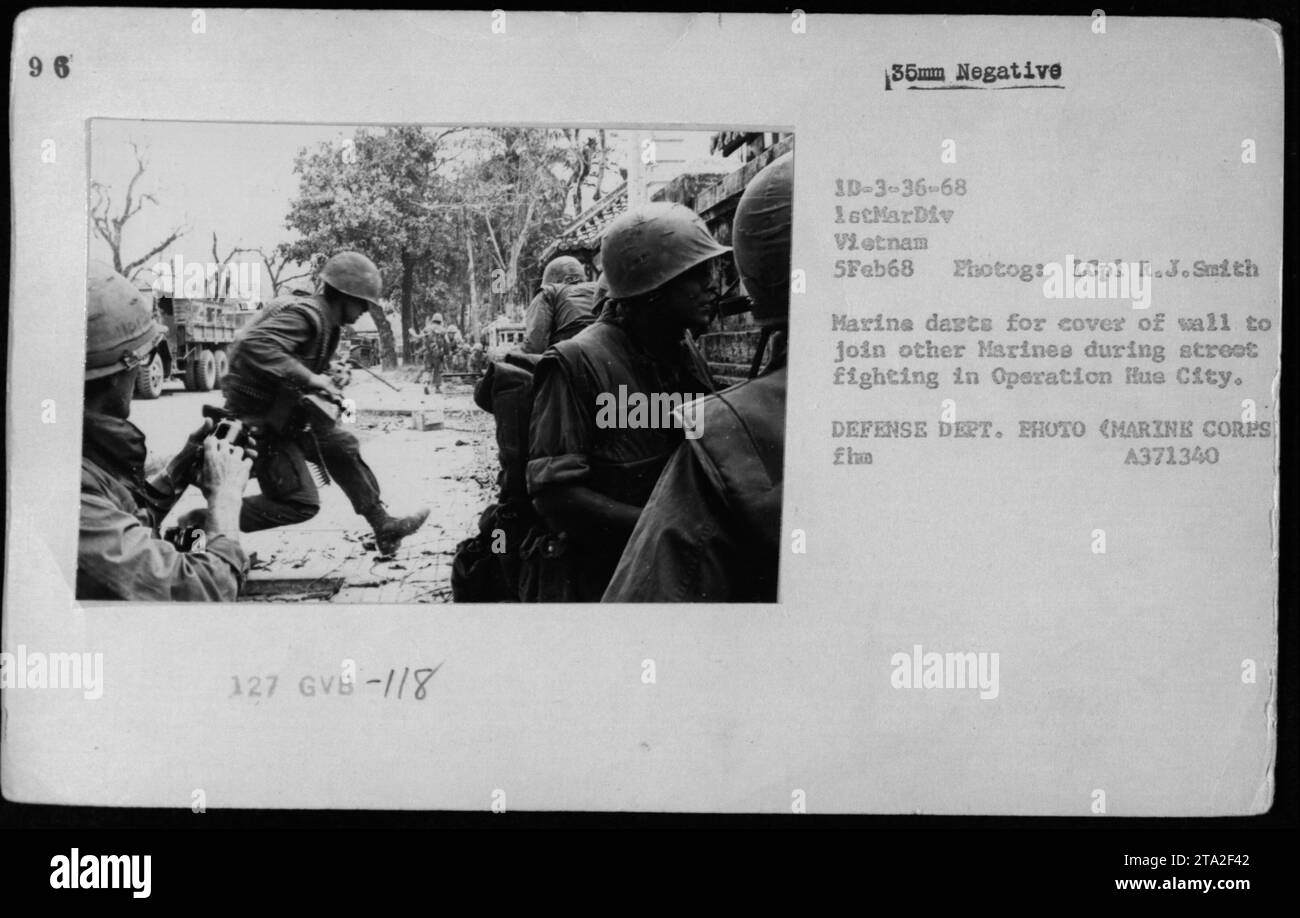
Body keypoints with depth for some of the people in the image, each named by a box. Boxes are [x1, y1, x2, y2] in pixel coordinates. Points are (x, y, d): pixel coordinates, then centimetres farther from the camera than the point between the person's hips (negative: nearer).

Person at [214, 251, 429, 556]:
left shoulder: (326, 321, 9)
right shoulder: (305, 315, -23)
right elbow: (253, 345, -38)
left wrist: (325, 386, 1)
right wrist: (309, 379, -36)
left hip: (286, 414, 10)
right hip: (259, 421, -10)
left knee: (342, 446, 14)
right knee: (300, 501, -9)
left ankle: (384, 527, 24)